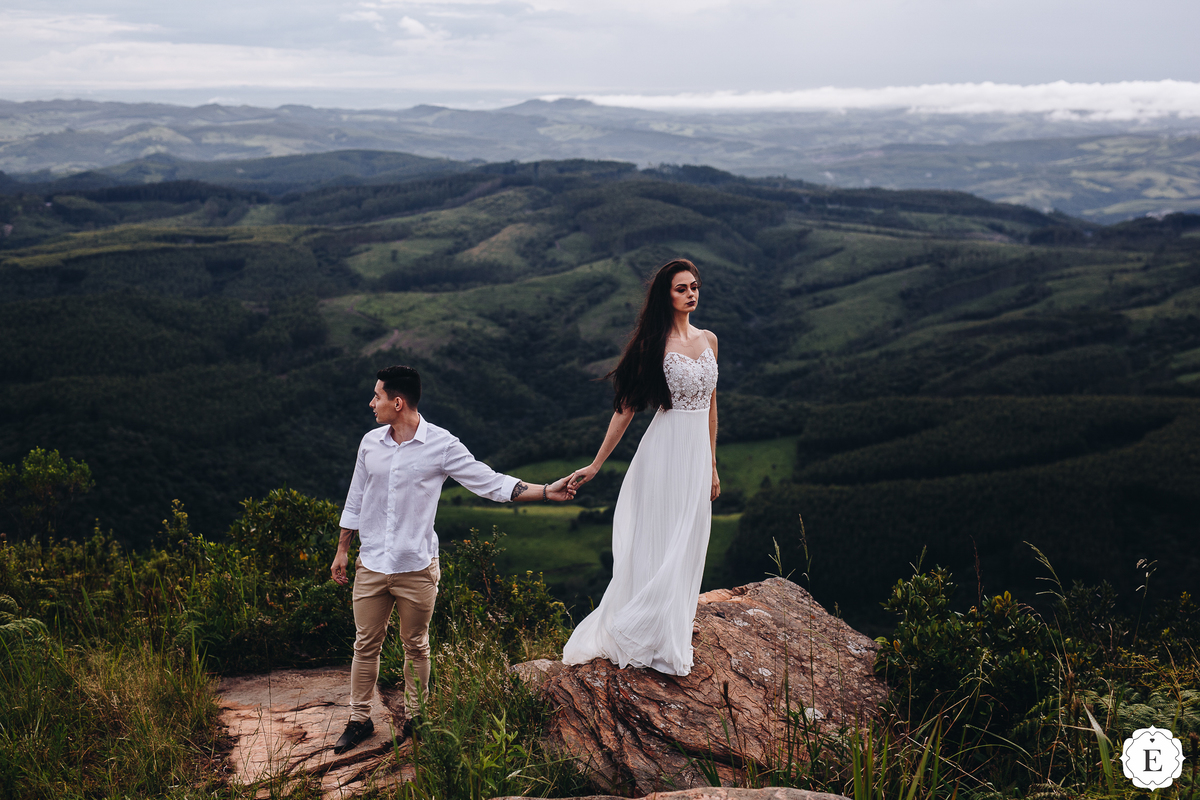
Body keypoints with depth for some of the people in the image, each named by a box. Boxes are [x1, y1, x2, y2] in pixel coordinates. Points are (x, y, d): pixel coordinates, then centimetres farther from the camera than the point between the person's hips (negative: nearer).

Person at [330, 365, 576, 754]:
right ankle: (360, 719, 21)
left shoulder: (441, 445, -8)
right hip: (371, 565, 3)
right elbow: (355, 501, 14)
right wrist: (342, 551, 17)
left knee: (416, 646, 9)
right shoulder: (370, 443, 4)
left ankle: (415, 718, 24)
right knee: (365, 644, 8)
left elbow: (490, 482, -6)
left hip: (416, 568, -3)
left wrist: (546, 491, -14)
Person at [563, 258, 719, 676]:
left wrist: (712, 466, 16)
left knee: (686, 548, 10)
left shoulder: (708, 340, 10)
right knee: (660, 546, -2)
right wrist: (596, 464, -6)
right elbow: (627, 406, -5)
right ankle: (652, 644, 9)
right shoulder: (657, 343, -8)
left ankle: (674, 635, 20)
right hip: (665, 450, -6)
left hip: (698, 454, 6)